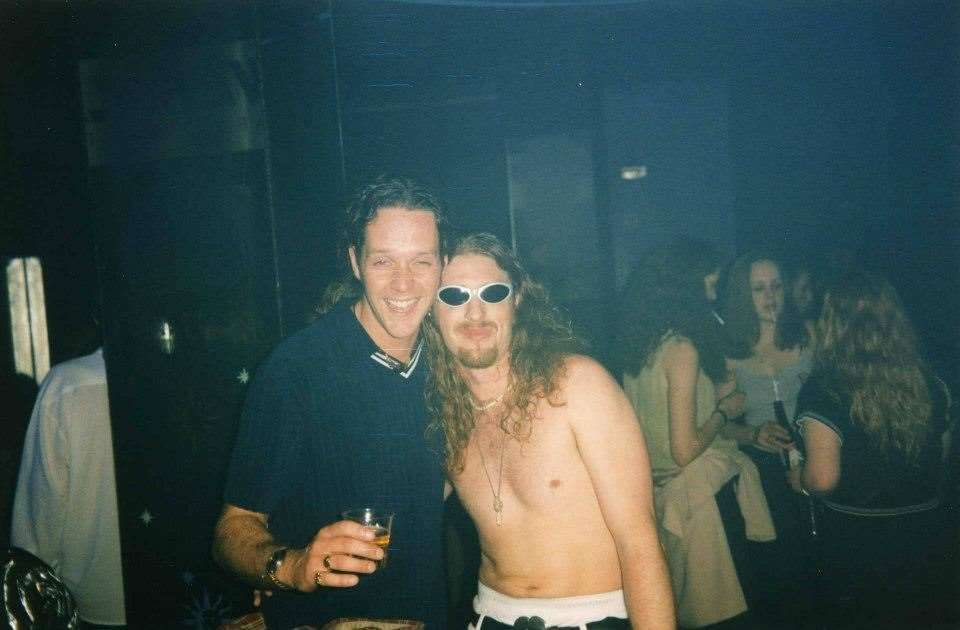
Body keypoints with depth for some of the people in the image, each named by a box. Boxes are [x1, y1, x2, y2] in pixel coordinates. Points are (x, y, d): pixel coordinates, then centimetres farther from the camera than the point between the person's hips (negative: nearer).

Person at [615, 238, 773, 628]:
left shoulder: (640, 345, 4)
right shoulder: (682, 349, -20)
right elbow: (685, 449, -22)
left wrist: (712, 394, 12)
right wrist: (724, 410, -6)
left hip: (658, 491, 8)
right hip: (702, 494, -8)